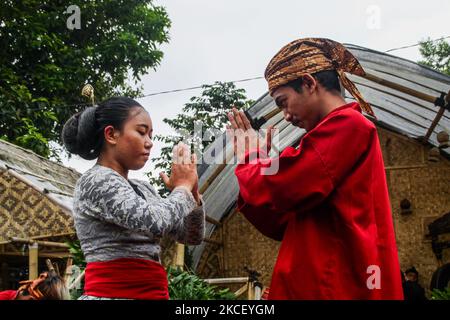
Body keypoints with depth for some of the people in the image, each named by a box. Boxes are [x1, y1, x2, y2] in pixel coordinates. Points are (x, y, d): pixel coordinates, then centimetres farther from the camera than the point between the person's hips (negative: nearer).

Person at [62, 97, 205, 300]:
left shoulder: (142, 190, 12)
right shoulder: (96, 180, -11)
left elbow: (192, 237, 15)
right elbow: (156, 222, -26)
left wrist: (192, 191, -1)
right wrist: (183, 187, -8)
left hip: (153, 293, 8)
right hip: (111, 293, -8)